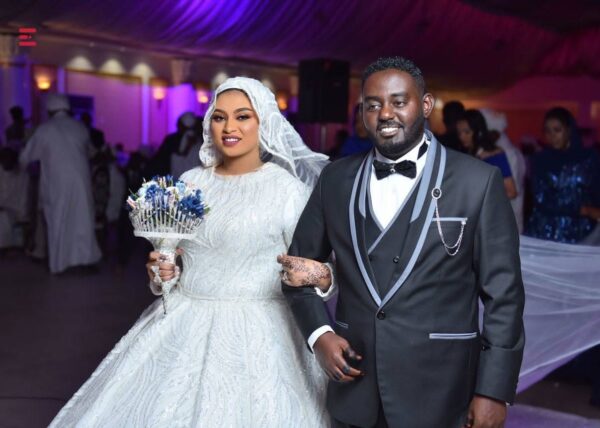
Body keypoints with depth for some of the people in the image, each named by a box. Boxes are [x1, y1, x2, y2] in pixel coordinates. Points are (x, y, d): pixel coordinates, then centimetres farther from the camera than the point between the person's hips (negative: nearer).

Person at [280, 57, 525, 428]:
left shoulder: (478, 181, -7)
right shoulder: (336, 179, 2)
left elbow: (503, 294, -6)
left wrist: (494, 391, -7)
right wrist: (318, 332, -3)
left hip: (439, 393, -3)